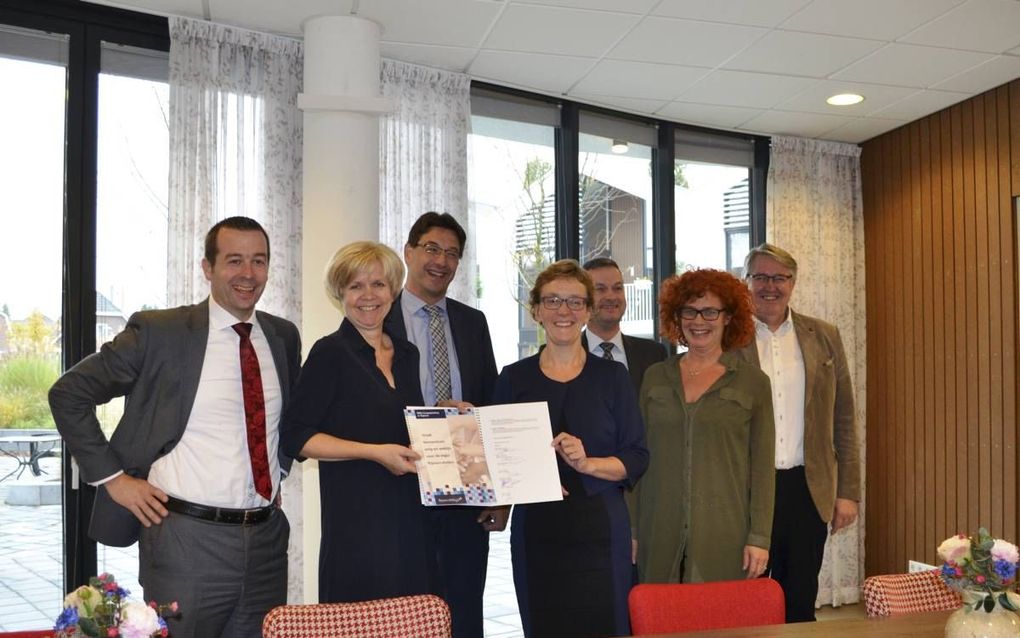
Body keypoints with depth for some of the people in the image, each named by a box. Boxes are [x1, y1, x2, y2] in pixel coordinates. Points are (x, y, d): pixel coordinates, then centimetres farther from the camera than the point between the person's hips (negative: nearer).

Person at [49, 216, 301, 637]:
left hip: (267, 537, 5)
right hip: (186, 537, -4)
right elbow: (67, 394, -3)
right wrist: (113, 477, -6)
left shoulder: (284, 336, 7)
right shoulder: (158, 332, -7)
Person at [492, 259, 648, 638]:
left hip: (601, 531, 0)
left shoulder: (612, 377, 5)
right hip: (535, 532, 1)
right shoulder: (513, 378, 7)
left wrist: (588, 464, -15)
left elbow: (636, 457, 2)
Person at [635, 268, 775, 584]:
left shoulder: (753, 382, 4)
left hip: (726, 537, -2)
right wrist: (632, 529, 6)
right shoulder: (655, 377, 10)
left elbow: (762, 467, 1)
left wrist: (759, 538, -5)